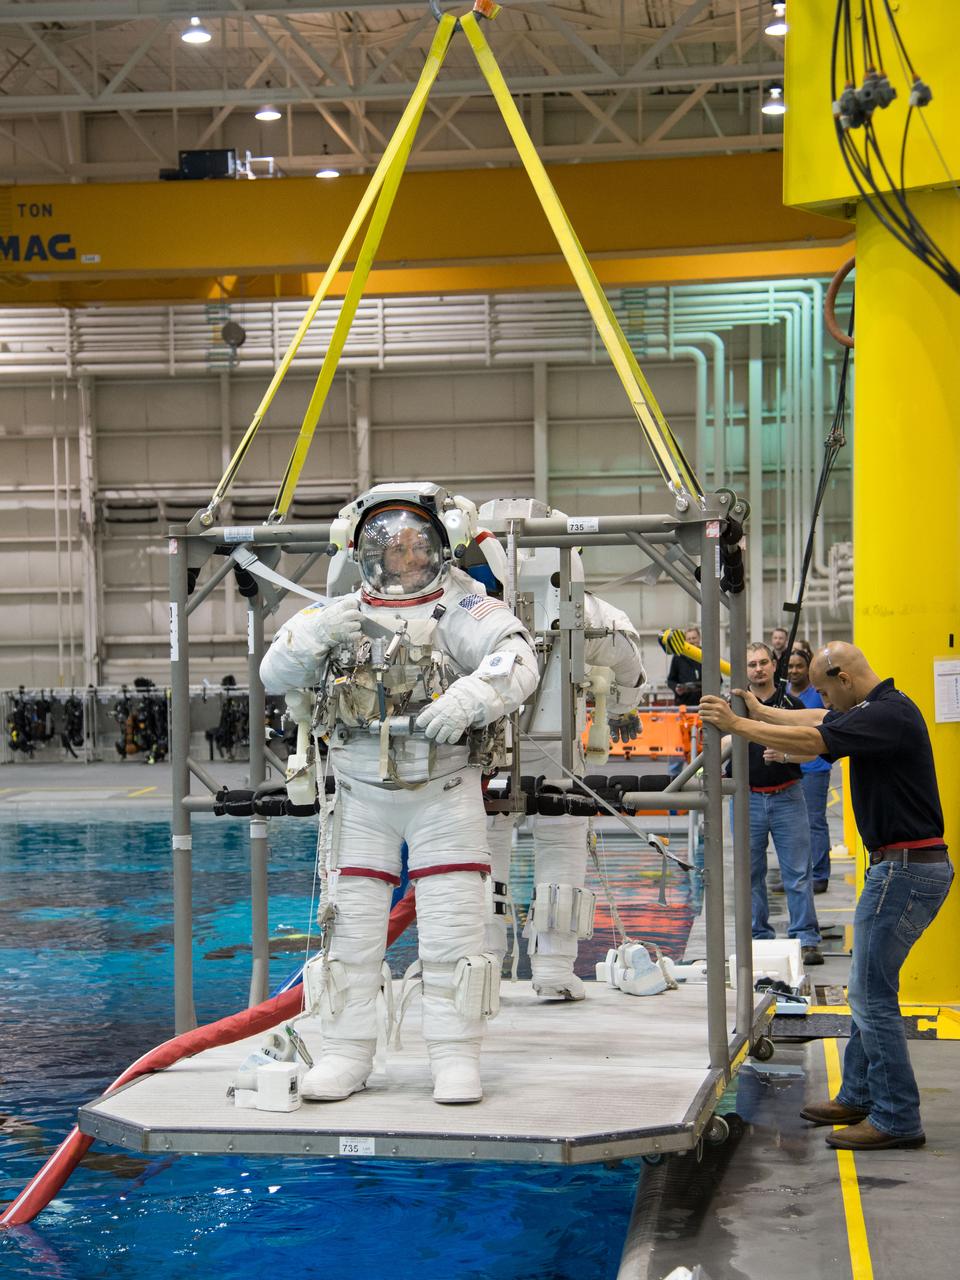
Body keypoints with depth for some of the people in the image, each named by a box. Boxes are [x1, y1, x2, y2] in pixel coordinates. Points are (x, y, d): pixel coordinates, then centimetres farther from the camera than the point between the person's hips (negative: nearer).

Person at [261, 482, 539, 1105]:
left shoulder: (461, 607, -7)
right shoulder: (345, 613, 8)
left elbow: (516, 658, -24)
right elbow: (275, 676, 5)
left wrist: (469, 696, -43)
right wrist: (312, 635, -16)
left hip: (445, 795, -4)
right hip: (362, 797, 4)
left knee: (452, 930, -2)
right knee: (352, 925, 5)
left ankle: (457, 1058, 6)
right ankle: (347, 1054, 14)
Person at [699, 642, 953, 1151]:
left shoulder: (888, 714, -19)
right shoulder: (876, 709, 13)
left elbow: (810, 740, -25)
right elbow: (816, 720, 27)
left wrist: (737, 724, -18)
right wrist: (760, 711, 27)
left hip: (906, 869, -11)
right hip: (901, 866, 11)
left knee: (872, 993, -5)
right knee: (868, 988, 18)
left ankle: (897, 1118, 0)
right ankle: (858, 1096, 27)